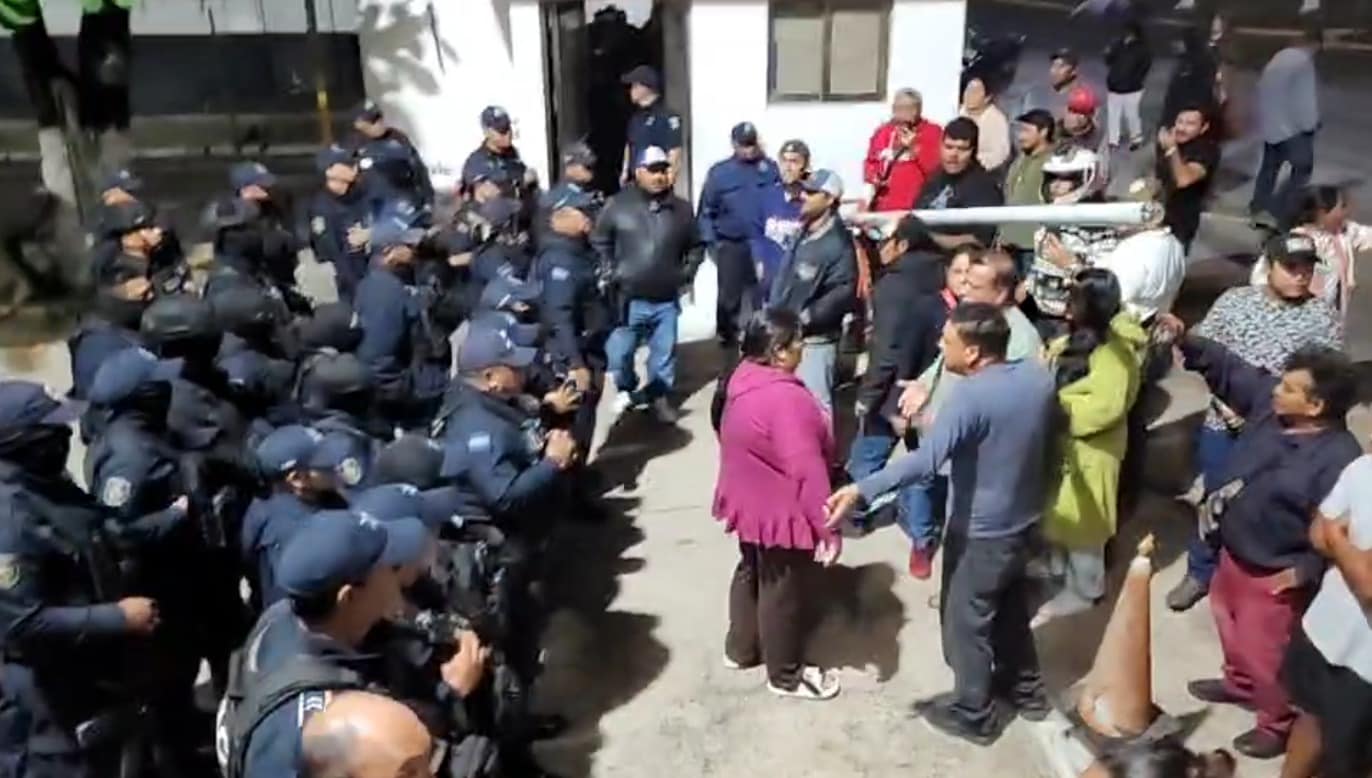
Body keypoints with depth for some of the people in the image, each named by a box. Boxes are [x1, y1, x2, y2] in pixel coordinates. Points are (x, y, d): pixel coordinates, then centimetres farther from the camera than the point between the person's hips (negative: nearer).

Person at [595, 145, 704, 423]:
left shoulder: (681, 208, 3)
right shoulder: (617, 205, -4)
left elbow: (696, 246, 17)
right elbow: (599, 242, 7)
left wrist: (686, 274, 7)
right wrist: (611, 272, 0)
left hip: (666, 301, 2)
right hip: (629, 300, -2)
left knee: (664, 354, 10)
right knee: (618, 353, 4)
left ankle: (659, 396, 29)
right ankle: (626, 391, 31)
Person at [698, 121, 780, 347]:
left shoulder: (770, 168, 2)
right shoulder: (719, 172, 0)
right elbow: (707, 210, 2)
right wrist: (711, 241, -5)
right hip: (731, 245, -1)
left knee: (763, 295, 9)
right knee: (729, 295, 4)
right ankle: (726, 336, 20)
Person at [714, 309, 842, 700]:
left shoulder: (744, 380, -2)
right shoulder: (786, 398, -31)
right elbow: (807, 470, -31)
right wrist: (827, 528, -25)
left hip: (748, 503, 9)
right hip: (781, 512, -9)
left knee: (752, 573, 26)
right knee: (784, 591, 10)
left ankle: (740, 648, 45)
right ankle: (786, 675, 29)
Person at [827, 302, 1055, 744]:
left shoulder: (971, 397, -30)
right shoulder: (1038, 376, -6)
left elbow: (926, 460, -43)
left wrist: (861, 491, -49)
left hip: (980, 533, -8)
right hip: (1024, 521, 8)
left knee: (965, 621, 12)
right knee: (1010, 606, 28)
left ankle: (974, 715, 29)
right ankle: (1025, 688, 46)